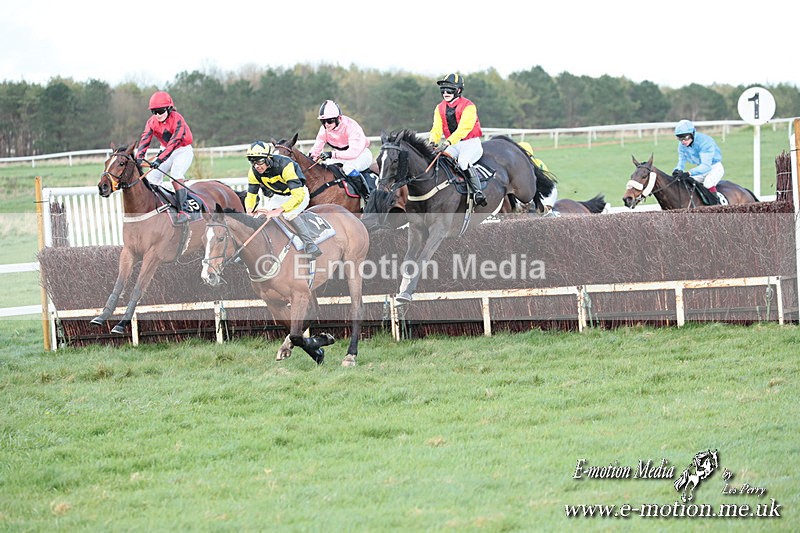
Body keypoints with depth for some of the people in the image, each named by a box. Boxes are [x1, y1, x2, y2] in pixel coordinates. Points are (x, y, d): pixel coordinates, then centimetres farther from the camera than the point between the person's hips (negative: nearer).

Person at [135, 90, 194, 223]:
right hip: (166, 151, 6)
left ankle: (181, 211, -32)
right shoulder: (152, 122, -9)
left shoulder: (177, 120, -27)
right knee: (151, 177, -11)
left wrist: (159, 159, -47)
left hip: (183, 151, -6)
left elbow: (174, 141, -37)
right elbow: (145, 139, -19)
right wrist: (139, 157, -37)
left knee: (176, 173, -30)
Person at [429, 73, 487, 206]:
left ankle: (477, 191, -33)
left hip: (471, 143, -6)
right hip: (452, 144, 6)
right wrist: (432, 142, -22)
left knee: (463, 160, -35)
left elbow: (463, 128, -24)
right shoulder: (440, 108, 10)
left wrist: (447, 142, -37)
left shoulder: (468, 106, -12)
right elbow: (437, 128, 1)